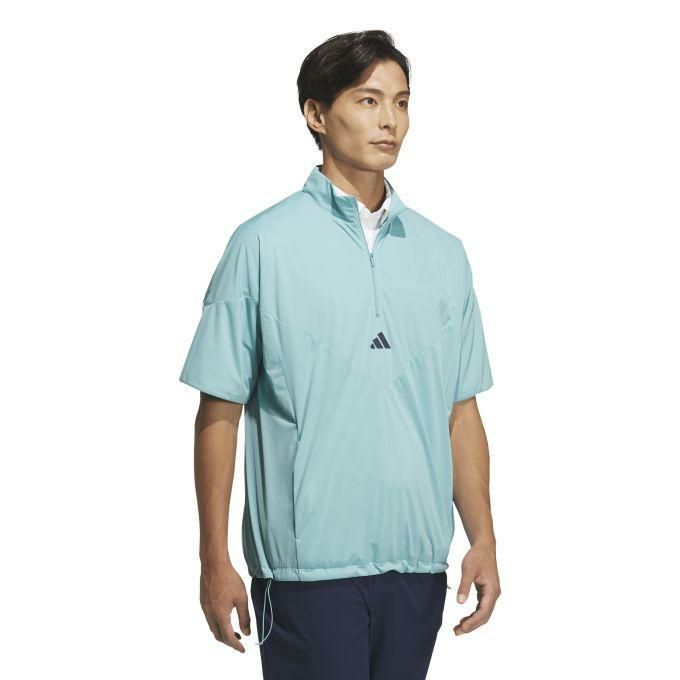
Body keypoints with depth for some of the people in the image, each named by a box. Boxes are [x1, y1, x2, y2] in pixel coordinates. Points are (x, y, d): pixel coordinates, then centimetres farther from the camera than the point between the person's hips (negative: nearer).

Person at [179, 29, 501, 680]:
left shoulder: (443, 253, 11)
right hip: (308, 559, -4)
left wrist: (483, 540, 6)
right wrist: (215, 560, -5)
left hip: (417, 556, 4)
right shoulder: (264, 246, -2)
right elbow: (220, 413, -3)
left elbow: (461, 411, 13)